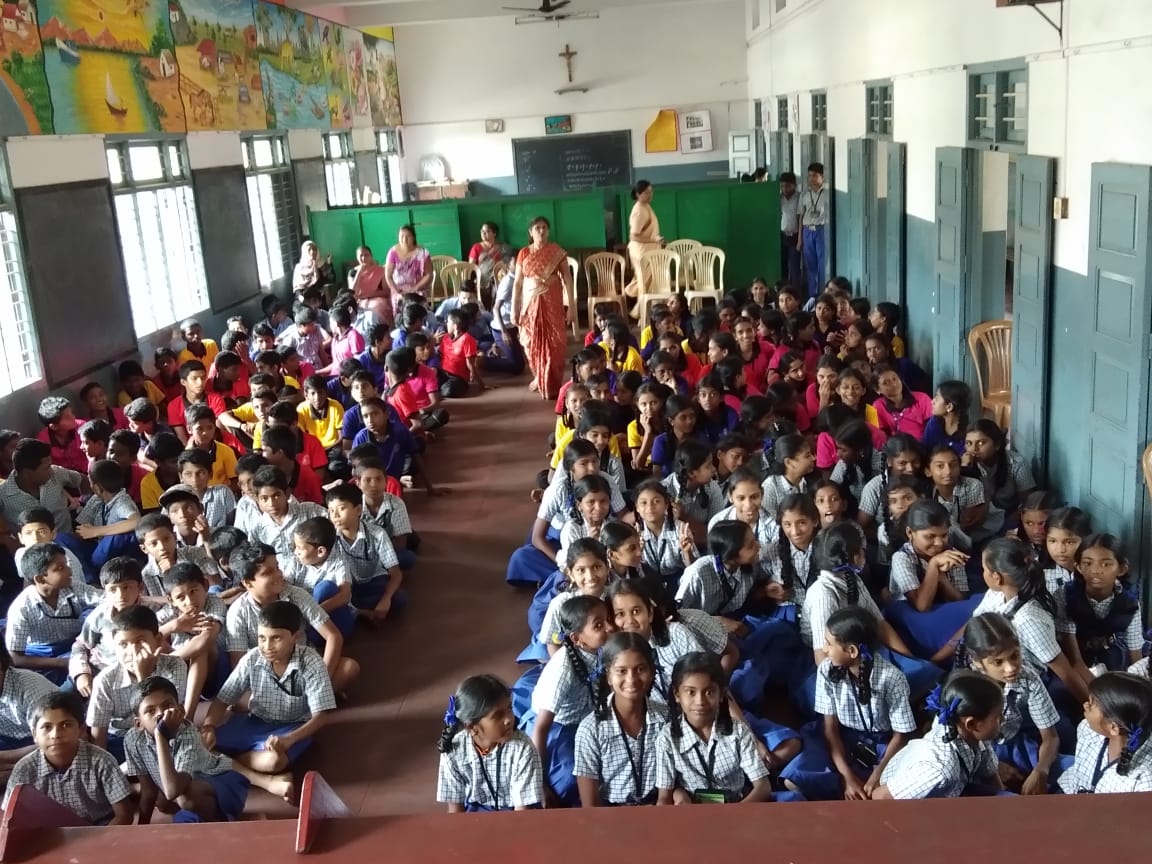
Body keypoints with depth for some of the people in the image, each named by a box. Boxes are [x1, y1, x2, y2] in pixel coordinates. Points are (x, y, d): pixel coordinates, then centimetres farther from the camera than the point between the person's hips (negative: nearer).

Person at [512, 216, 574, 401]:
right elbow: (517, 283, 5)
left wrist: (571, 305, -10)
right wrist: (514, 309, 1)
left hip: (552, 303, -2)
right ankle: (538, 377, 31)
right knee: (533, 343, 7)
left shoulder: (557, 251, -2)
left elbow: (567, 278, -3)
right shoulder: (524, 253, 3)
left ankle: (552, 385, 6)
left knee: (553, 344, -3)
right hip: (530, 303, 2)